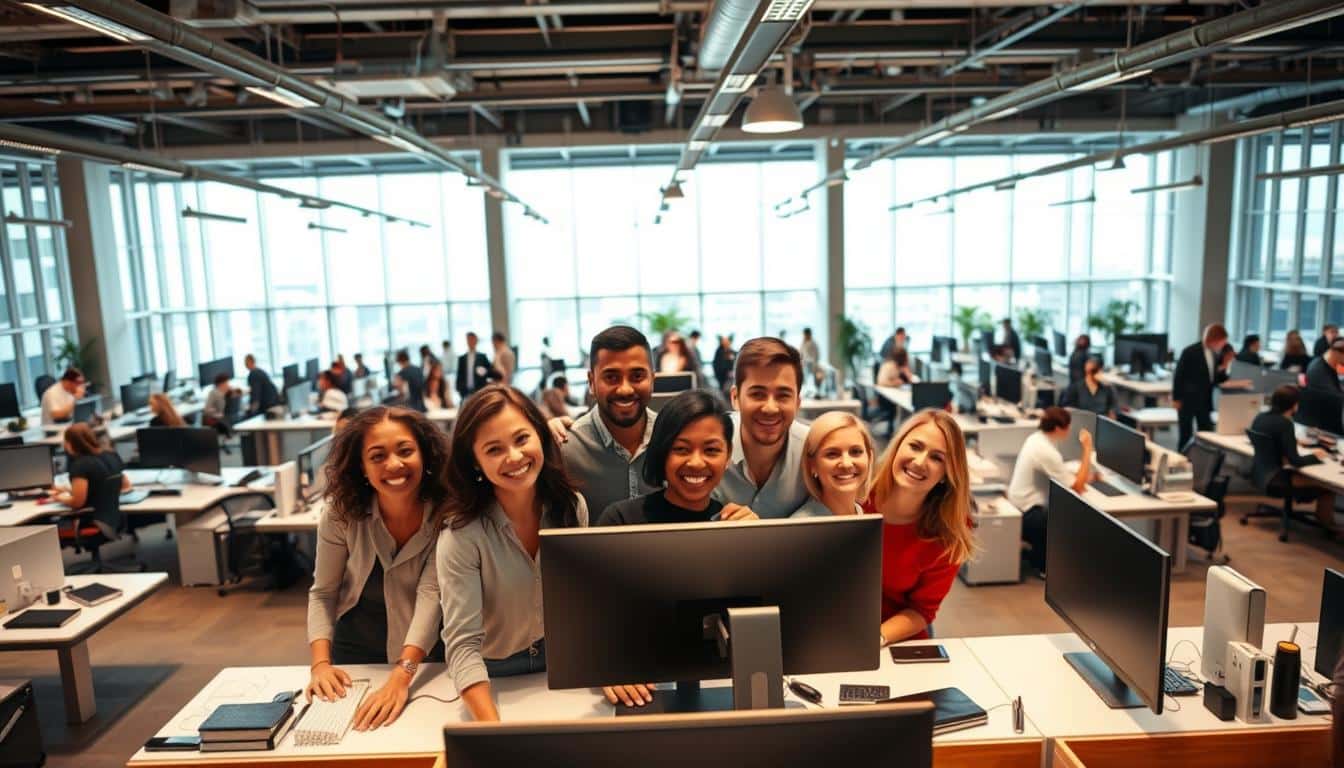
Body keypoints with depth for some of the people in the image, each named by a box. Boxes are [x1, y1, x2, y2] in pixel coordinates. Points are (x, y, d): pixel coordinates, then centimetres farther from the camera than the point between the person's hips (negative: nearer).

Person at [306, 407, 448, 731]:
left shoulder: (447, 513, -22)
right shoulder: (342, 513, -16)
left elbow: (431, 592, -29)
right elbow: (323, 593, -7)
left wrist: (401, 676, -40)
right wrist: (321, 663, -21)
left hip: (425, 656, -1)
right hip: (354, 652, 2)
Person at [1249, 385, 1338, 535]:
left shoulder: (1260, 417, 3)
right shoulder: (1284, 423, -21)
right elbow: (1295, 461, -18)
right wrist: (1315, 456, -1)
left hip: (1260, 474, 9)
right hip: (1273, 479, -9)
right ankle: (1327, 525, 13)